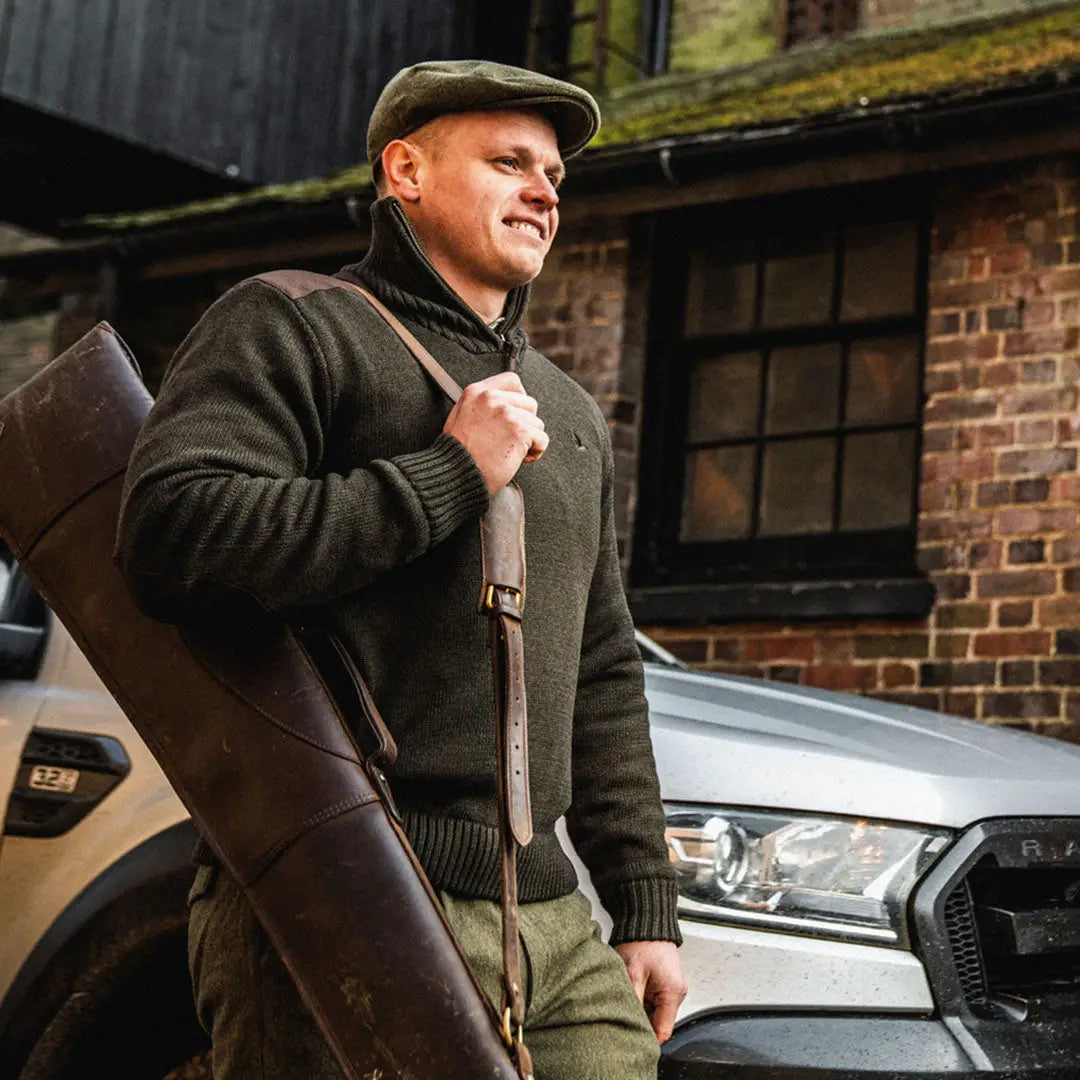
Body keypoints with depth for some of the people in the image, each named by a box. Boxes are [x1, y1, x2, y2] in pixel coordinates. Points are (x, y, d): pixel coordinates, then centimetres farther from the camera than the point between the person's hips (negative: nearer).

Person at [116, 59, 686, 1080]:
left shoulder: (569, 412, 25)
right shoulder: (288, 327, 1)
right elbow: (174, 529, -17)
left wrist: (645, 908, 19)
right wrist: (450, 474, -12)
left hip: (553, 921, 7)